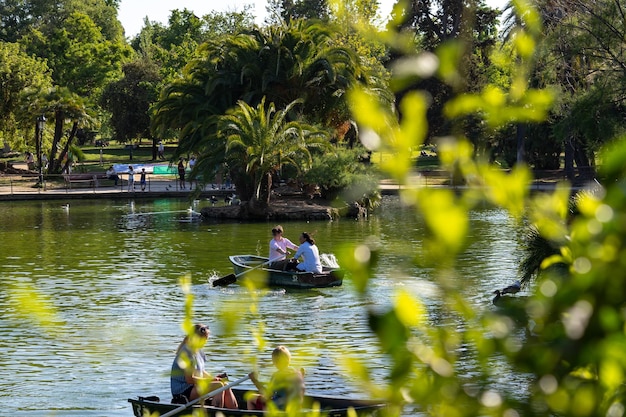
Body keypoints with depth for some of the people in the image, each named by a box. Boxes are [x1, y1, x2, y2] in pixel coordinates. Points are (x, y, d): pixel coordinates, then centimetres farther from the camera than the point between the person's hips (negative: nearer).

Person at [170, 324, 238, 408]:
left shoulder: (197, 351, 11)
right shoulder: (187, 352, -19)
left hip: (194, 387, 10)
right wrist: (210, 380, -15)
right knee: (219, 386, -24)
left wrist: (213, 378, 1)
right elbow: (189, 379, -21)